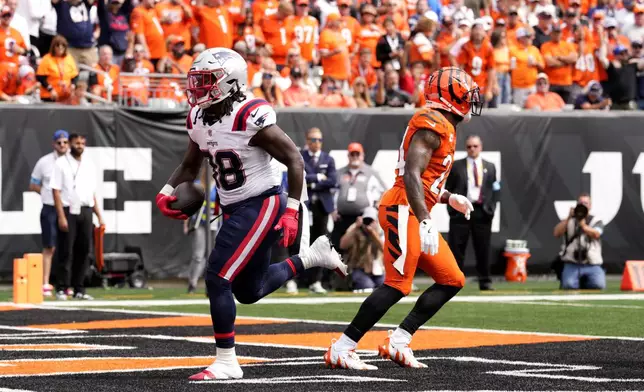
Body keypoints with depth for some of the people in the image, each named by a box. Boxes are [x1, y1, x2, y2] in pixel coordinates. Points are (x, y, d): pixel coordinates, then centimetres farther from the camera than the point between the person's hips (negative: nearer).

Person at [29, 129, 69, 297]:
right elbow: (33, 185, 8)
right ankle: (45, 285, -2)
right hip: (50, 209, -2)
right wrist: (48, 193, -4)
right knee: (49, 247, -4)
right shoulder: (44, 162, 1)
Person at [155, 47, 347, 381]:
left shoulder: (251, 117, -21)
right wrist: (167, 191, -1)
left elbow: (294, 159, -16)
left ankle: (227, 363, -4)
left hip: (261, 206, -9)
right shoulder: (198, 118, 3)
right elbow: (190, 166, 17)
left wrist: (291, 212, -19)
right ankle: (312, 257, 36)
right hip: (234, 211, 9)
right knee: (249, 292, 17)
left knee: (217, 279, -14)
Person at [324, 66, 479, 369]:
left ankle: (398, 342, 7)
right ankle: (341, 350, -11)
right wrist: (425, 222, -29)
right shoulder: (433, 125, -11)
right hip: (403, 211, -11)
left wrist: (449, 198, 17)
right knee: (398, 285, -15)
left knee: (452, 280, 8)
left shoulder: (442, 127, 21)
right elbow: (411, 174, -22)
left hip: (414, 213, 11)